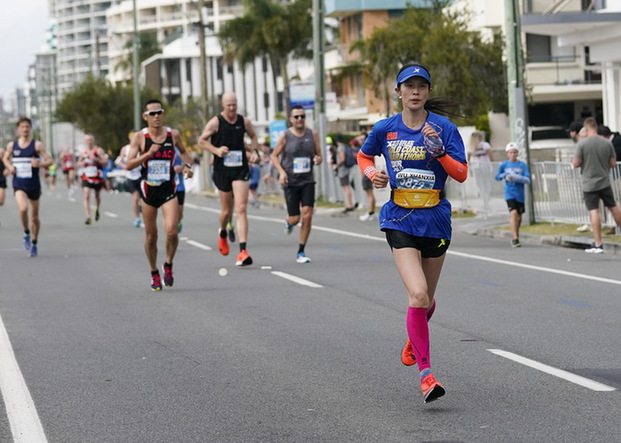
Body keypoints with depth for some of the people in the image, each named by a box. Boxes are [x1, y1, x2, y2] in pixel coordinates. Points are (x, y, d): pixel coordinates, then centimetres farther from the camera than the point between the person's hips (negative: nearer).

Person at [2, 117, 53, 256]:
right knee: (23, 208, -26)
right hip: (19, 184, 0)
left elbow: (49, 161, -6)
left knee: (34, 217, 9)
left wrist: (39, 164, -26)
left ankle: (34, 244, 27)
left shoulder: (37, 145, -4)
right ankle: (26, 233, 0)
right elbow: (5, 158, 21)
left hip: (34, 185, 0)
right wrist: (9, 167, 0)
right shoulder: (12, 145, 4)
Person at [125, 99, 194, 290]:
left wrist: (187, 165, 1)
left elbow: (183, 152, 20)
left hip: (169, 189, 0)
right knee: (151, 236, 7)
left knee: (171, 231, -17)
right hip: (148, 189, 0)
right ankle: (154, 273, 27)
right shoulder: (139, 137, -7)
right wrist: (148, 154, -25)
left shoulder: (173, 134, -1)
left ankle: (168, 265, 9)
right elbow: (128, 165, -14)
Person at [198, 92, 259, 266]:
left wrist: (254, 151, 2)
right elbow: (201, 141, 1)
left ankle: (243, 251, -17)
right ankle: (223, 233, 47)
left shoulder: (244, 121, 2)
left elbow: (253, 137, 20)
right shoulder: (215, 123, -6)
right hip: (222, 169, -1)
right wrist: (216, 150, -15)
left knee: (241, 209, -11)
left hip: (241, 170, 1)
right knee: (226, 210, 11)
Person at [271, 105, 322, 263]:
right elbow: (274, 156, 3)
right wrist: (281, 172, -12)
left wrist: (318, 159, -15)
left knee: (307, 215, -10)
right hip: (290, 181, -2)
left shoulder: (313, 134, 3)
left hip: (308, 181, 2)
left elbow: (318, 154, 10)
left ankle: (301, 252, 2)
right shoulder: (285, 136, -4)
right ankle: (288, 222, 38)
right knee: (295, 218, -3)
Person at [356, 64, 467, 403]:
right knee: (418, 294, -19)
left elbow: (461, 174, -6)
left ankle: (414, 340, 50)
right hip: (400, 220, -1)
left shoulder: (444, 129, -2)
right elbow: (364, 156, 19)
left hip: (435, 220, 2)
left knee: (426, 299, 15)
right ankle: (425, 373, -15)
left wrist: (439, 151, -22)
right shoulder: (385, 129, 1)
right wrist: (372, 174, -1)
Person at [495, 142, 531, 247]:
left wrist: (516, 178, -22)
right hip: (509, 194, -2)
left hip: (520, 194, 2)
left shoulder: (522, 165, 0)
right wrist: (504, 176, -10)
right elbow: (497, 176, 11)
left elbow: (527, 180, -7)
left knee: (519, 217, 11)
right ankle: (515, 238, -21)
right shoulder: (504, 165, 2)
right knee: (513, 212, -20)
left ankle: (515, 234, 35)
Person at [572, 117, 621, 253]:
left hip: (589, 183, -3)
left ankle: (598, 244, -6)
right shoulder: (607, 143, -1)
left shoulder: (582, 144, -11)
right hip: (605, 182, 3)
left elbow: (576, 164, -11)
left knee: (594, 212, -4)